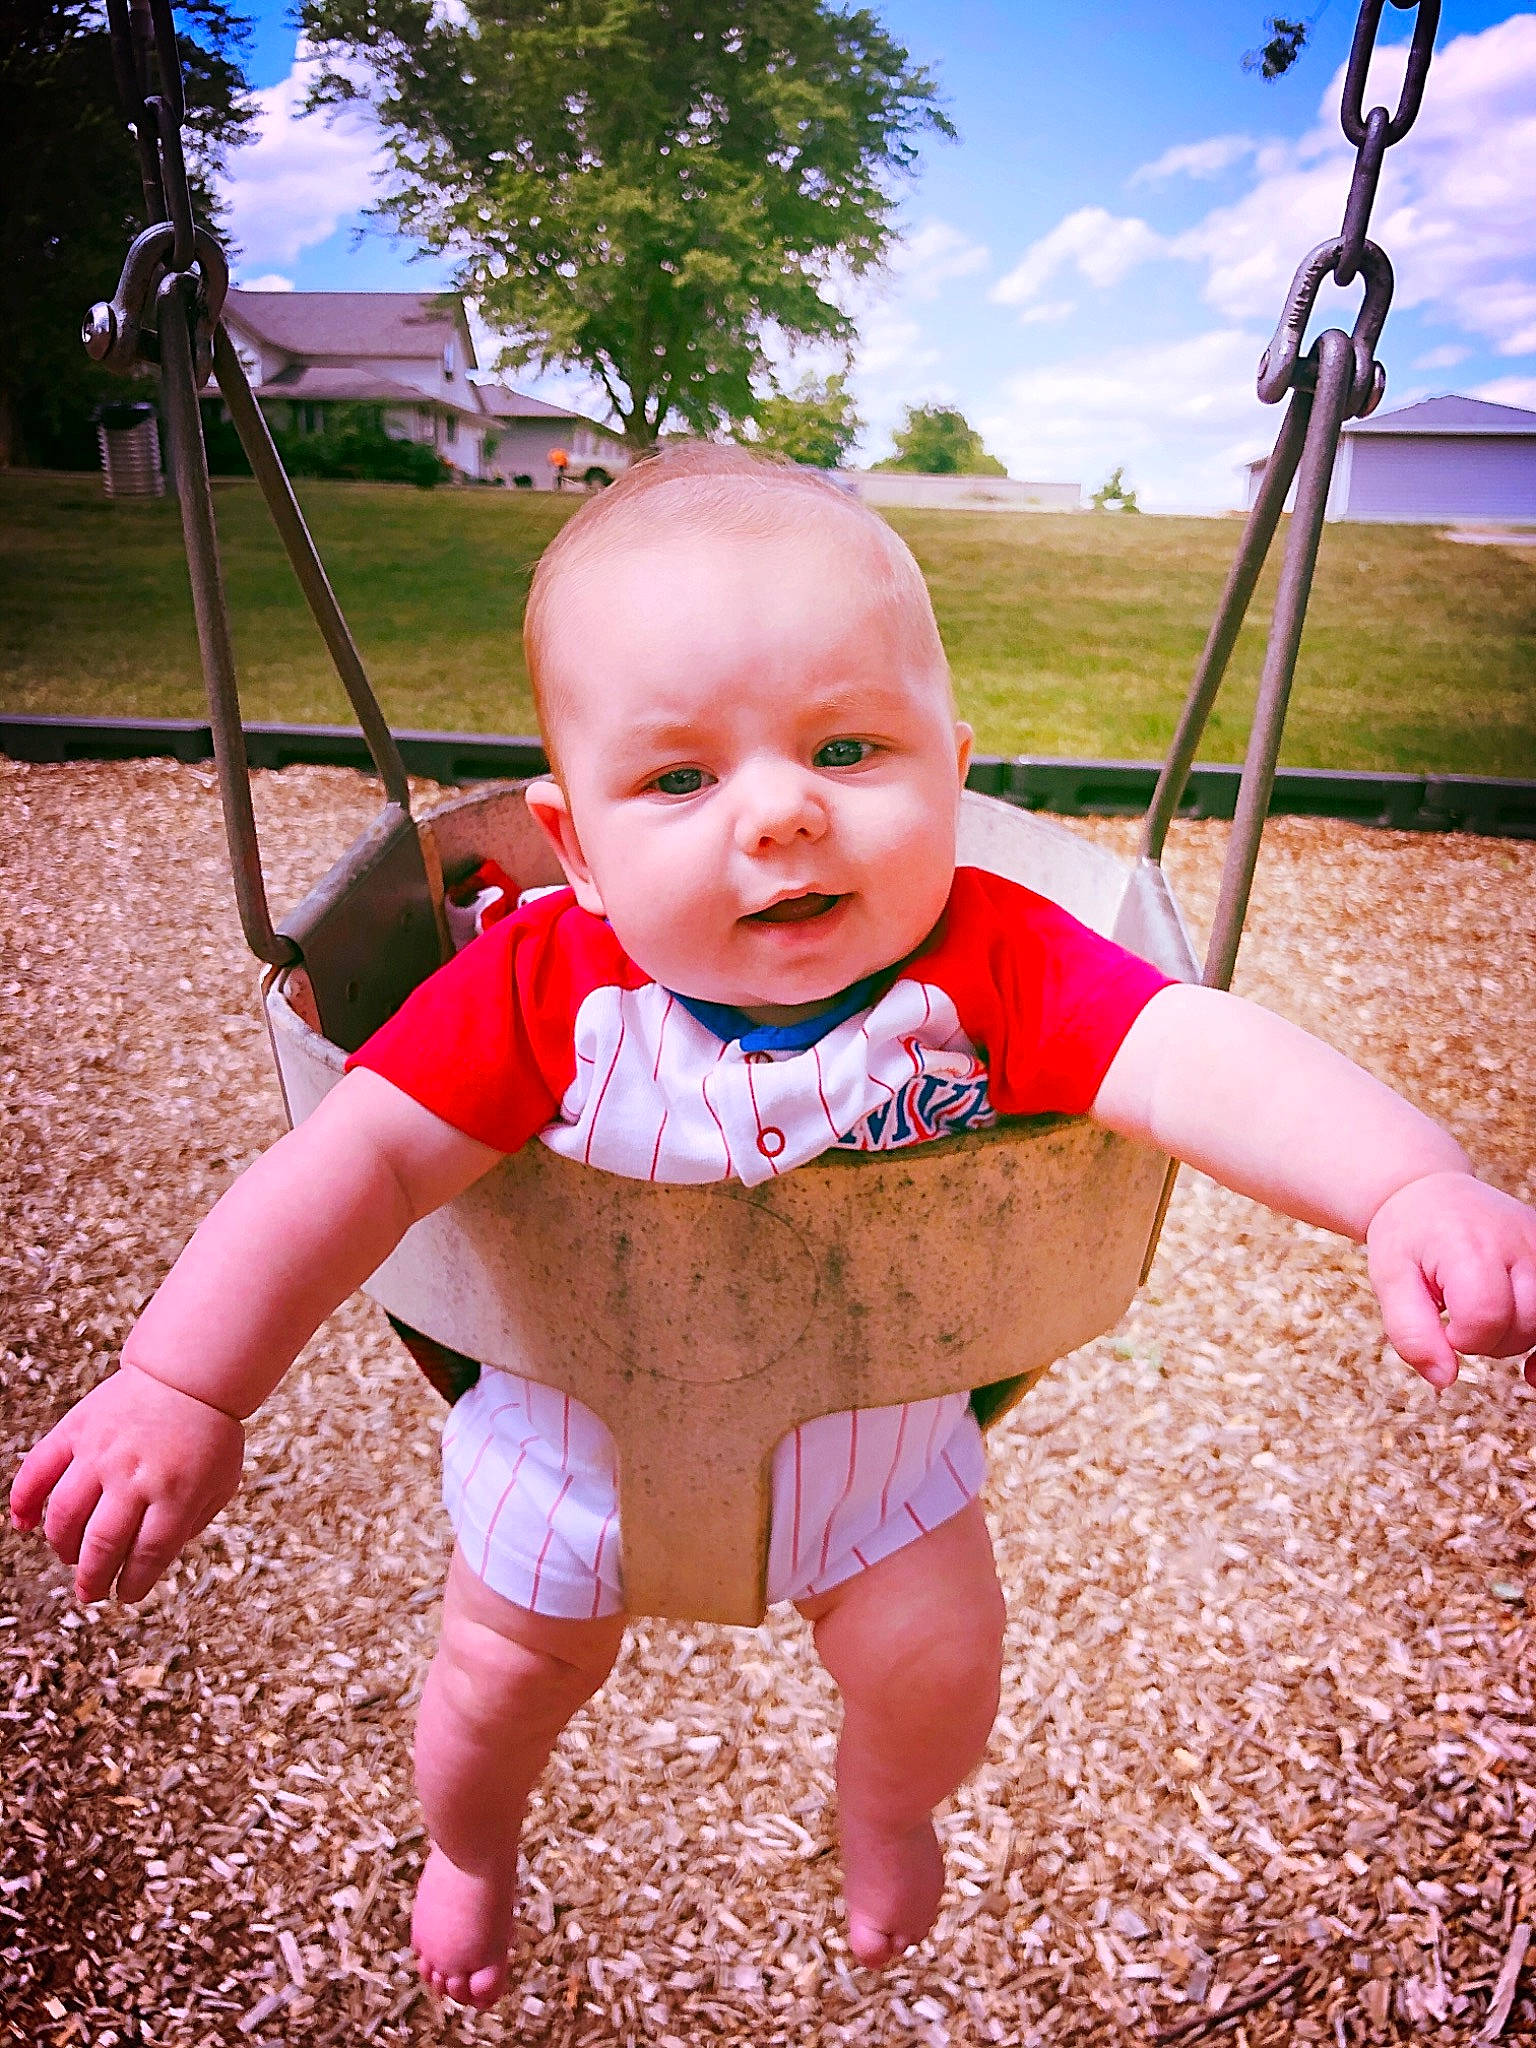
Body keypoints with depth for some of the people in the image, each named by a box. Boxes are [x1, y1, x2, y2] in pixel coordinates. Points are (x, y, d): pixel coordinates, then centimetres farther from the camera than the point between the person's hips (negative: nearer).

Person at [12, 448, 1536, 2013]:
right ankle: (468, 1844, 60)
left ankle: (884, 1808, 54)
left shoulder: (990, 963, -28)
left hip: (872, 1413, 1)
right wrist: (180, 1386, -30)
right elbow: (361, 1163, -27)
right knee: (508, 1668, 20)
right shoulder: (544, 987, -29)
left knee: (938, 1660, 12)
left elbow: (1205, 1062, -38)